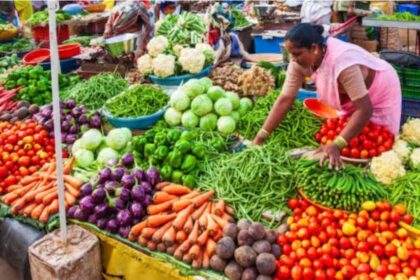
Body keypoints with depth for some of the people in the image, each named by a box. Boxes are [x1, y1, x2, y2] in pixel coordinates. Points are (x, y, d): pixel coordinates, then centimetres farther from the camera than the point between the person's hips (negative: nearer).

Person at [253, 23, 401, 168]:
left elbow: (365, 110, -40)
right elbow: (285, 98, -20)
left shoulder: (342, 62, -42)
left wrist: (336, 145, -48)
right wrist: (260, 137, -26)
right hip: (350, 97, 6)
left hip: (379, 94, -5)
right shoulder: (300, 60, -23)